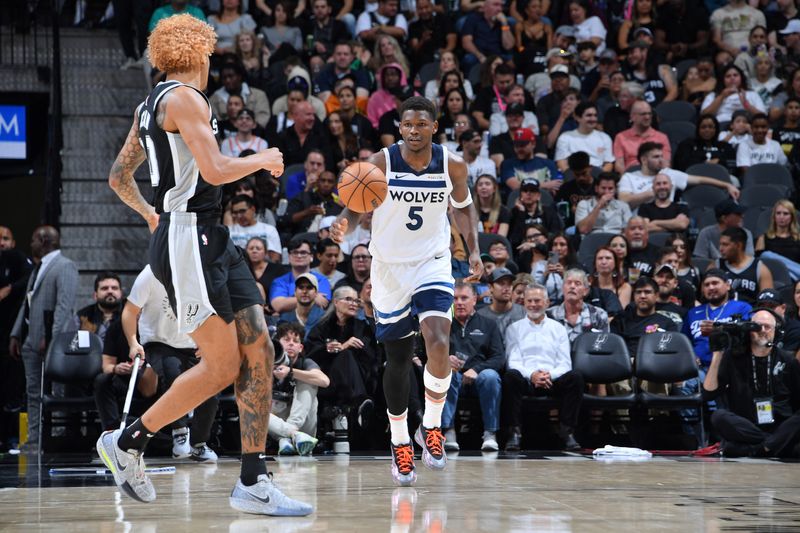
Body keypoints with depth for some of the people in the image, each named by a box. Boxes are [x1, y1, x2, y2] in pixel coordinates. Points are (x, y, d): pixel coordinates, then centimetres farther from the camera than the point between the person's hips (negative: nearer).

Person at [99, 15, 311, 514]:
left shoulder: (152, 104, 19)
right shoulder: (185, 98, -10)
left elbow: (119, 176, 27)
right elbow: (214, 170, -20)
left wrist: (151, 215, 41)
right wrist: (261, 159, -3)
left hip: (211, 240, 10)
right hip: (188, 241, -10)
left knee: (259, 354, 2)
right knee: (222, 366, -9)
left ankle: (253, 483, 2)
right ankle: (127, 442, 6)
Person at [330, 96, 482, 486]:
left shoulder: (452, 166, -7)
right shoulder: (380, 163, -13)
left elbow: (463, 207, 10)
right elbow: (356, 205, -7)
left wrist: (474, 250, -3)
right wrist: (343, 225, -30)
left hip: (433, 263, 0)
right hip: (389, 267, 0)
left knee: (438, 343, -23)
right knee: (397, 359, 7)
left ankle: (431, 427, -2)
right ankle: (400, 444, 25)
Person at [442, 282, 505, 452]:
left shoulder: (488, 325, 18)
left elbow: (499, 358, 4)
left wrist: (476, 369, -15)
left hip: (479, 377, 0)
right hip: (454, 377, 0)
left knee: (490, 376, -34)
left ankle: (490, 434, -29)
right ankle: (448, 433, -35)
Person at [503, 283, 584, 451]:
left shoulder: (558, 329, 19)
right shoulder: (514, 329, 16)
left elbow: (564, 363, 9)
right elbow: (513, 362, 3)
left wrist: (550, 375, -14)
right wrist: (531, 375, -17)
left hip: (552, 380, 1)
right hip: (525, 380, -1)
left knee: (575, 377, -29)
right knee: (511, 376, -35)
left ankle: (567, 431, -25)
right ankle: (514, 432, -32)